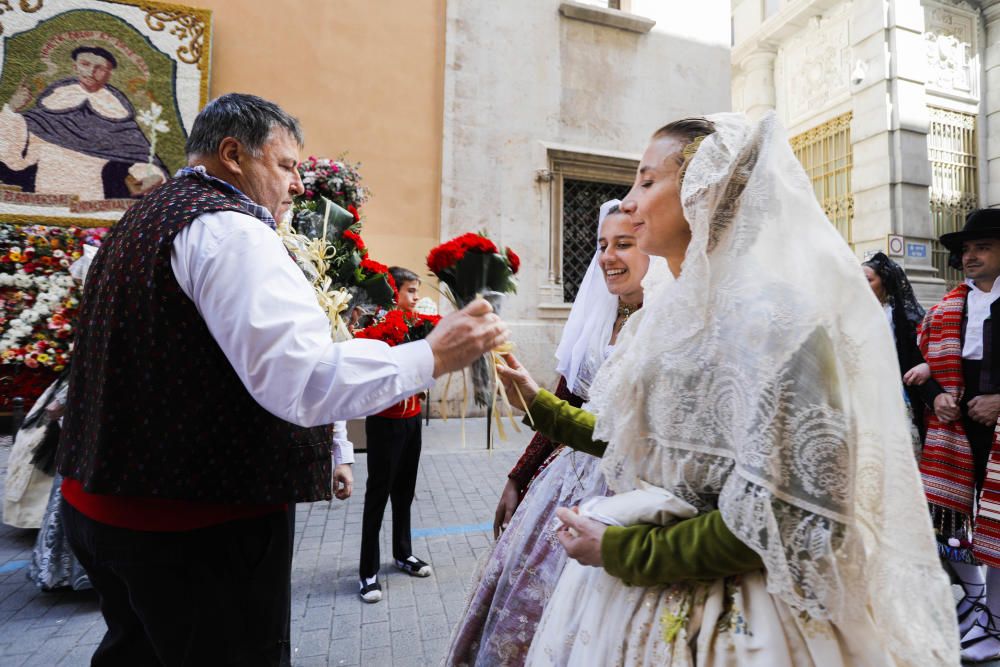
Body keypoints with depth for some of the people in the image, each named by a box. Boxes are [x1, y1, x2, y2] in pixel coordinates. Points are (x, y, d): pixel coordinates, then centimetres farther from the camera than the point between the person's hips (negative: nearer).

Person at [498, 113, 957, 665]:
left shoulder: (767, 310, -20)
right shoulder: (665, 312, 4)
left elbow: (791, 516, -23)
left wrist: (621, 551, -17)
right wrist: (540, 404, 9)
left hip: (720, 616, -7)